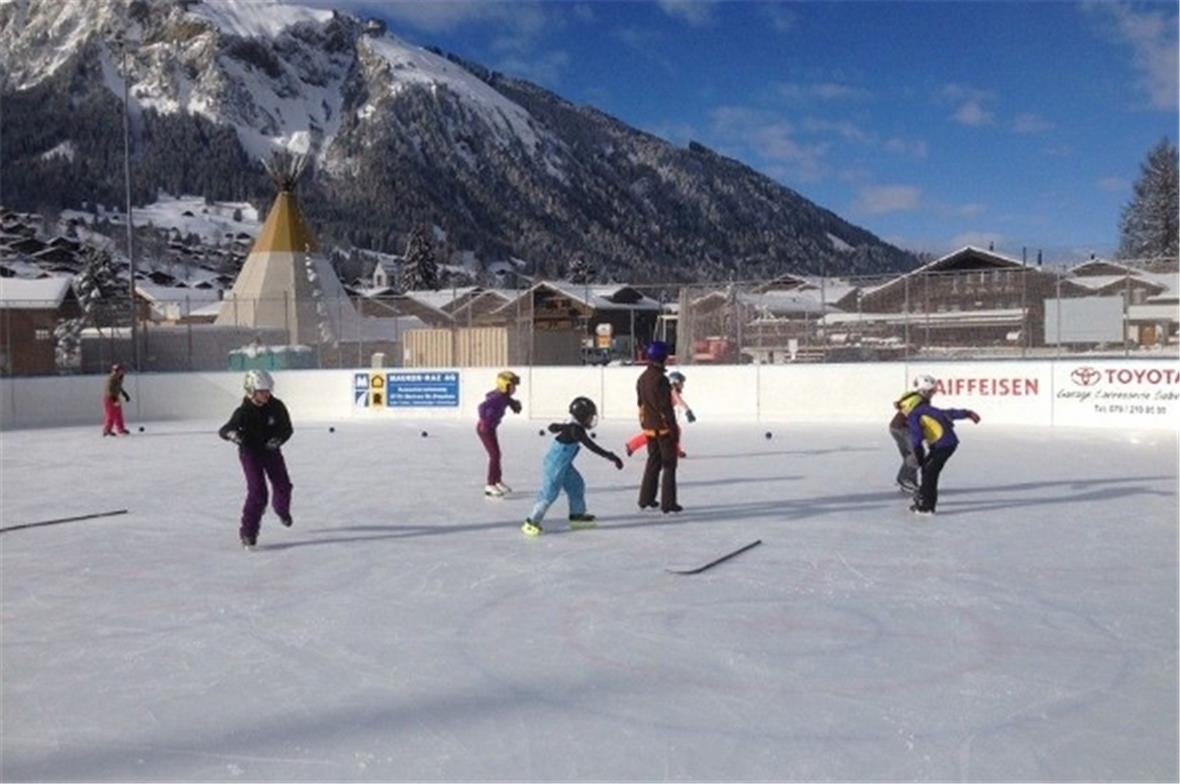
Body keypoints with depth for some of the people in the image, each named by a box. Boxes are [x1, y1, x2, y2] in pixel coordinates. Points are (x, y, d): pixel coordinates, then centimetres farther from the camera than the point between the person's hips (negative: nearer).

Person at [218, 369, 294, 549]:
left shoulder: (276, 406, -14)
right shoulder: (244, 412, -22)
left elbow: (287, 429, -6)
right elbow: (223, 430, -26)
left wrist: (278, 439, -27)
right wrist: (232, 434, -50)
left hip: (271, 450, 4)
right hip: (250, 453, -4)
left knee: (283, 486, 10)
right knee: (258, 492, -16)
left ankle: (282, 510, 46)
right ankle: (248, 532, -7)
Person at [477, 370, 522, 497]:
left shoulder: (505, 397, 4)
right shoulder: (497, 397, -25)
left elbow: (516, 409, 15)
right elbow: (482, 406, -38)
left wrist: (515, 404, -6)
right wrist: (484, 421, -27)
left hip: (491, 428, 9)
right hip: (484, 428, -9)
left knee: (496, 454, 17)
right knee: (494, 455, -8)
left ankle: (498, 481, 30)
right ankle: (490, 485, -3)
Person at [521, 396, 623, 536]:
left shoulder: (570, 426, 3)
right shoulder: (575, 430, -24)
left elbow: (553, 427, 15)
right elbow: (591, 446, -28)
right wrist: (611, 456, -27)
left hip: (563, 465, 10)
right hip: (554, 467, -10)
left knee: (576, 485, 15)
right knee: (549, 494, -5)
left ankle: (577, 516, 28)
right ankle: (531, 522, 5)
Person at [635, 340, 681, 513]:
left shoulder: (642, 378, 7)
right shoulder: (660, 379, -20)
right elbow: (666, 407, -20)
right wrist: (674, 429, -15)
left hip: (649, 427, 8)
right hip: (663, 427, -8)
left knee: (653, 462, 19)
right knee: (669, 464, 1)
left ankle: (646, 498, 24)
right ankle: (668, 503, 2)